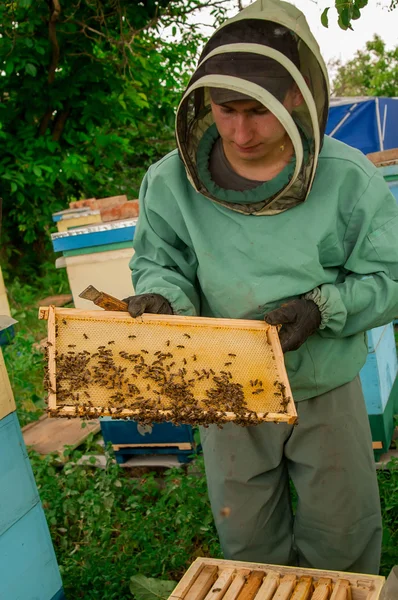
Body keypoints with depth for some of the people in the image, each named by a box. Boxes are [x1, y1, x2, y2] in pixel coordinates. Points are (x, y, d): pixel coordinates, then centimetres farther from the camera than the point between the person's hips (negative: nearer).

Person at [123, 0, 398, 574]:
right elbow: (161, 261, -2)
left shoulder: (348, 178, -17)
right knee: (248, 544, 21)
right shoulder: (171, 181, -13)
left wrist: (323, 308, -26)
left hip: (326, 395, -1)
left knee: (341, 540, 19)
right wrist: (160, 295, -24)